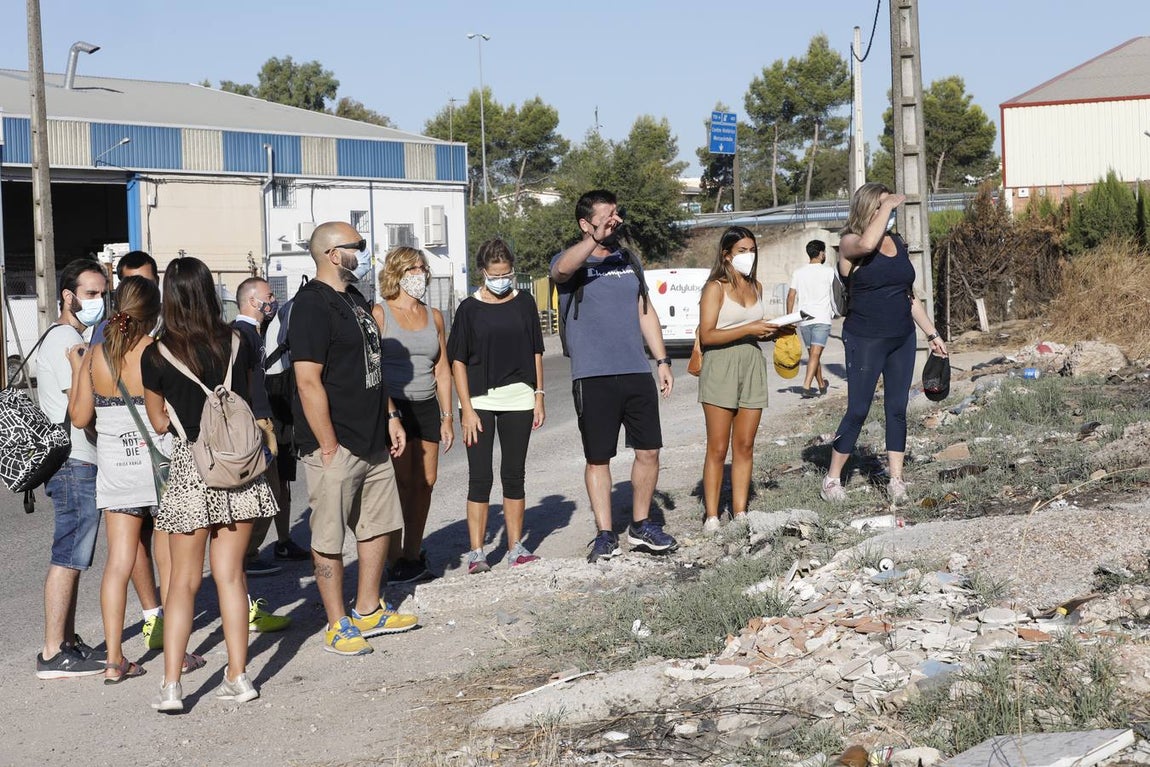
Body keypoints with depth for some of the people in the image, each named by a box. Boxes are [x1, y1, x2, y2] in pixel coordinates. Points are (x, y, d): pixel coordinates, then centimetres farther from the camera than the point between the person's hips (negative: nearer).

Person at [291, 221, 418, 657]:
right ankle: (338, 626, 9)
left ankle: (368, 612, 28)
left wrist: (390, 416, 16)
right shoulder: (312, 305, -15)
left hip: (372, 441, 10)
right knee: (329, 540, 1)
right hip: (336, 447, -10)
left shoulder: (355, 300, 14)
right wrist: (329, 448, -20)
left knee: (379, 525, 16)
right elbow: (308, 382, -20)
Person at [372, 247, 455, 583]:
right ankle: (395, 562, -4)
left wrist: (447, 416, 12)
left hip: (426, 407, 5)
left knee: (425, 482, 3)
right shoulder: (379, 313, -3)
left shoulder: (434, 316, 13)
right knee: (401, 483, -9)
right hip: (393, 406, -5)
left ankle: (413, 554, 14)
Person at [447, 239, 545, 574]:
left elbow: (536, 352, 12)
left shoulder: (524, 303, 7)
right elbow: (458, 360, -2)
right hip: (479, 401, -2)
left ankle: (516, 548, 16)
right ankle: (476, 552, 3)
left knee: (514, 475, 9)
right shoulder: (469, 308, -1)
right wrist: (466, 408, -8)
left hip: (518, 400, 2)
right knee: (480, 477, -2)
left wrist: (539, 396, 6)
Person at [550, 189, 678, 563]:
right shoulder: (571, 262, -3)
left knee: (648, 451, 7)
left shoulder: (629, 261, 14)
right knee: (598, 459, 3)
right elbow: (563, 269, -29)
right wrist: (597, 239, -40)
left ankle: (641, 525, 22)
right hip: (593, 377, -5)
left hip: (637, 373, 5)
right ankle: (605, 535, 12)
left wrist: (662, 360, 13)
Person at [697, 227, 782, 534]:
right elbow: (707, 335, -15)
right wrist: (748, 329, -18)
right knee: (718, 449, -4)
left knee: (745, 446, 5)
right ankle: (711, 516, -1)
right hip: (721, 367, -6)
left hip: (752, 366, 6)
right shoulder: (715, 288, -6)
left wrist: (770, 330, 7)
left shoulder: (756, 287, 15)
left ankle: (740, 512, 9)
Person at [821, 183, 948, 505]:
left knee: (897, 409, 6)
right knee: (858, 411, -3)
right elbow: (867, 244, -36)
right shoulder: (850, 243, -9)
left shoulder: (898, 243, 10)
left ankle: (896, 480, 11)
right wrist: (888, 206, -23)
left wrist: (931, 333, 18)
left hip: (902, 339, 6)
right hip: (865, 341, -6)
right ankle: (832, 479, 10)